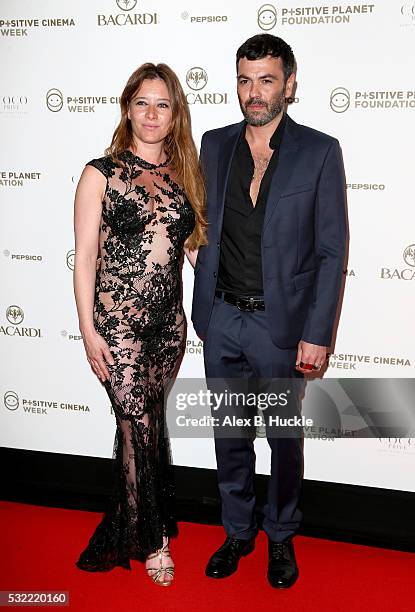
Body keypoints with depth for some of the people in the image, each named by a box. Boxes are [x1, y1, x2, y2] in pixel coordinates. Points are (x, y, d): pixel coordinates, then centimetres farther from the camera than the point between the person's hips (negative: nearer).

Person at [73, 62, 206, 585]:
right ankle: (152, 538, 20)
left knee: (144, 423, 14)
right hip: (118, 322, -4)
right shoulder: (101, 174, -4)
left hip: (168, 321, 4)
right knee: (141, 426, -2)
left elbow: (195, 240, 16)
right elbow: (85, 256, -6)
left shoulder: (182, 173, 9)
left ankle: (130, 521, 35)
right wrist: (88, 331, -10)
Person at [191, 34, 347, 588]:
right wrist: (204, 308, 8)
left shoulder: (319, 152, -7)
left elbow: (331, 250, -7)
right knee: (229, 434, 15)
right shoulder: (215, 145, 5)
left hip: (281, 323, -3)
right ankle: (237, 532, 36)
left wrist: (317, 334, -11)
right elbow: (205, 230, 10)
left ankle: (281, 537, 34)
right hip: (221, 319, 4)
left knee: (285, 438, 13)